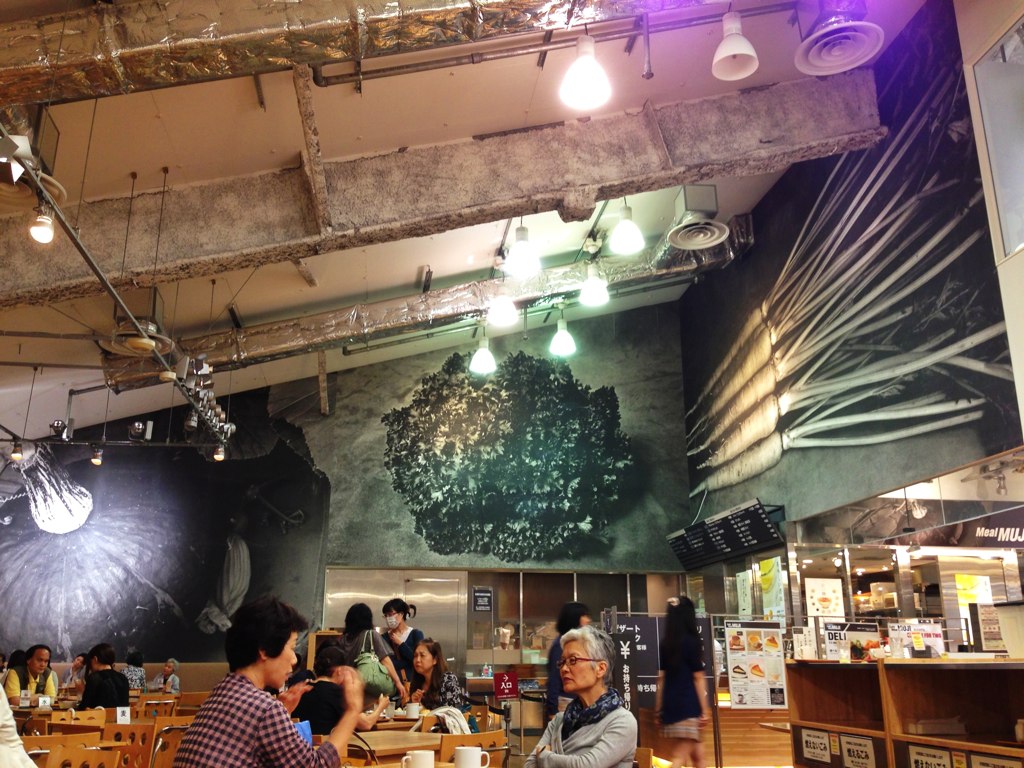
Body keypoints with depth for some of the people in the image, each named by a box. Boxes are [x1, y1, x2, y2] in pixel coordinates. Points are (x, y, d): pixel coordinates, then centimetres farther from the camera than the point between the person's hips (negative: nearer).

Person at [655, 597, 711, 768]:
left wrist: (659, 709, 13)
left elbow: (661, 678, 10)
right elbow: (698, 677, -8)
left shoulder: (665, 643, 9)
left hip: (670, 706, 7)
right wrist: (705, 709, -5)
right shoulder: (691, 641, -7)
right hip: (688, 706, -7)